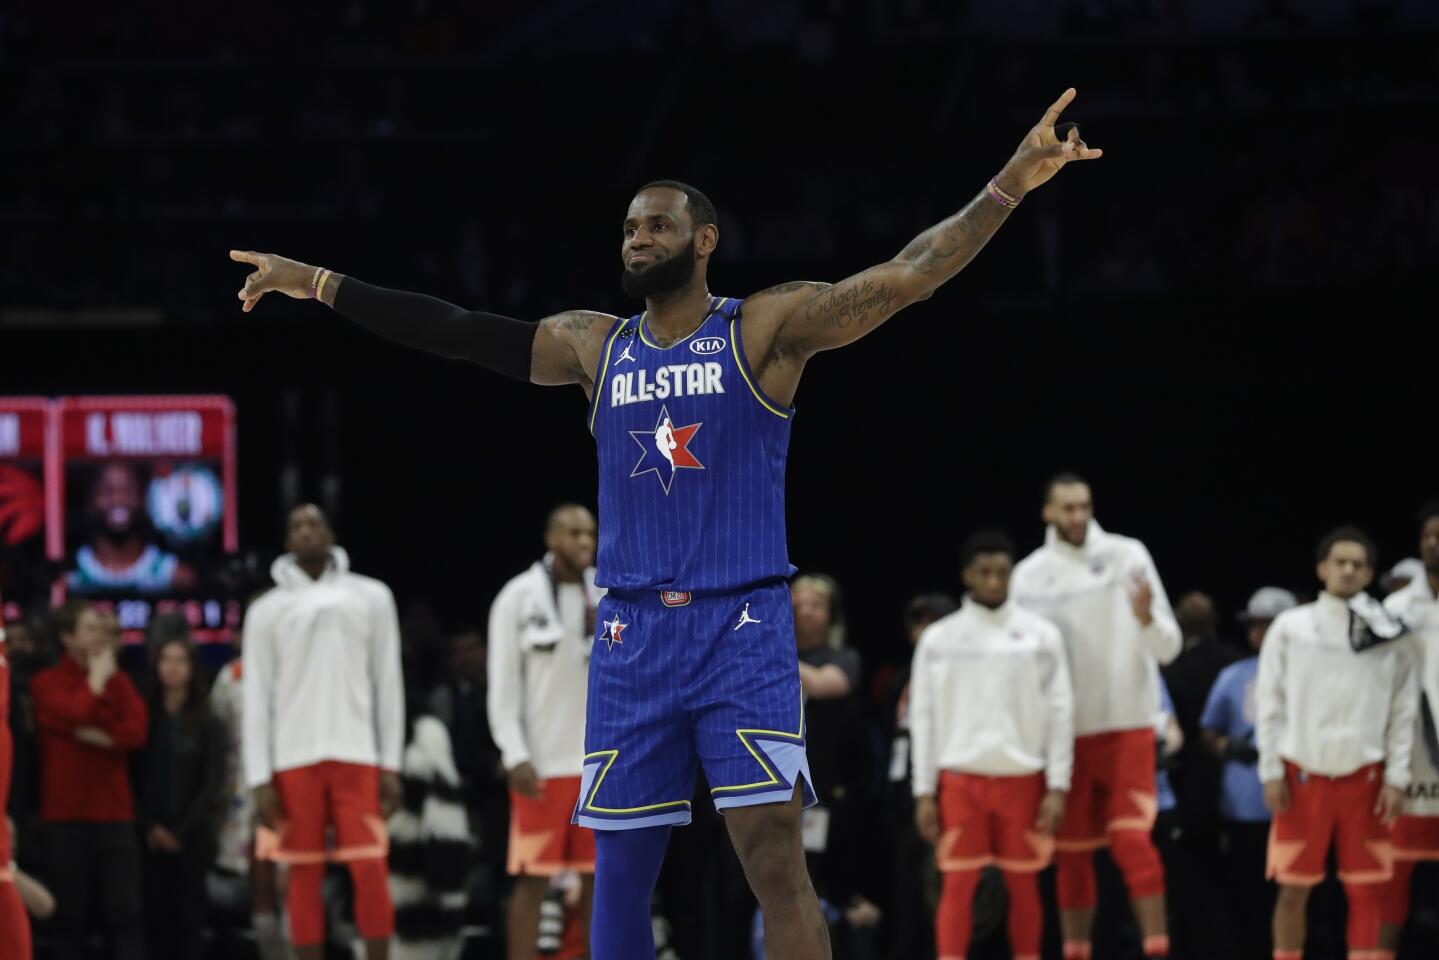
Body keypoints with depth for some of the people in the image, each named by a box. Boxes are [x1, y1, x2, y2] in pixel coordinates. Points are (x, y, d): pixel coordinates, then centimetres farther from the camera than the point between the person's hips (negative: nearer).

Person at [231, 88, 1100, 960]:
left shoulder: (766, 329, -1)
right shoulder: (593, 345, 12)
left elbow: (905, 278, -11)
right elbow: (453, 331, 14)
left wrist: (1010, 187, -23)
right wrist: (320, 285, 13)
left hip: (742, 628, -4)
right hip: (634, 635, 4)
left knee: (776, 856, -13)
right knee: (621, 871, 6)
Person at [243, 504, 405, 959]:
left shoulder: (370, 597, 8)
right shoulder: (267, 611, 6)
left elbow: (387, 683, 8)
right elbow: (258, 698, 4)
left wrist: (391, 764, 2)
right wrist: (259, 778, -3)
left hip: (356, 754, 0)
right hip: (294, 757, 0)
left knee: (370, 871, -8)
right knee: (304, 877, 1)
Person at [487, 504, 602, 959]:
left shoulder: (609, 596, 9)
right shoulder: (519, 597, -3)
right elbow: (503, 683, -5)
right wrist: (515, 756, -12)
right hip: (543, 763, -4)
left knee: (600, 877, 6)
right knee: (533, 879, -4)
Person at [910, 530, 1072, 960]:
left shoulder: (1041, 635, 3)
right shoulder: (939, 638, 4)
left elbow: (1060, 713, 2)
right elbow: (923, 718, 5)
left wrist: (1058, 787, -5)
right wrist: (924, 792, 0)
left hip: (1023, 777, 0)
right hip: (961, 777, 0)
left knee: (1023, 885, 4)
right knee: (957, 885, -4)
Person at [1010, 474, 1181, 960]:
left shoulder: (1128, 556, 1)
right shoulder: (1030, 574, 3)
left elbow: (1167, 647, 0)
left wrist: (1145, 616, -20)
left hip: (1128, 725, -2)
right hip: (1066, 733, 2)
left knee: (1133, 843, -11)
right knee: (1072, 854, 6)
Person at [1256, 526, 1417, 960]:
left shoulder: (1387, 635, 6)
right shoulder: (1290, 627, 4)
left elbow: (1403, 711, 5)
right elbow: (1270, 703, 4)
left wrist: (1396, 777, -3)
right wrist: (1272, 772, -3)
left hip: (1364, 775, 1)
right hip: (1303, 774, -1)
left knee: (1365, 889, 1)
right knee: (1293, 888, 1)